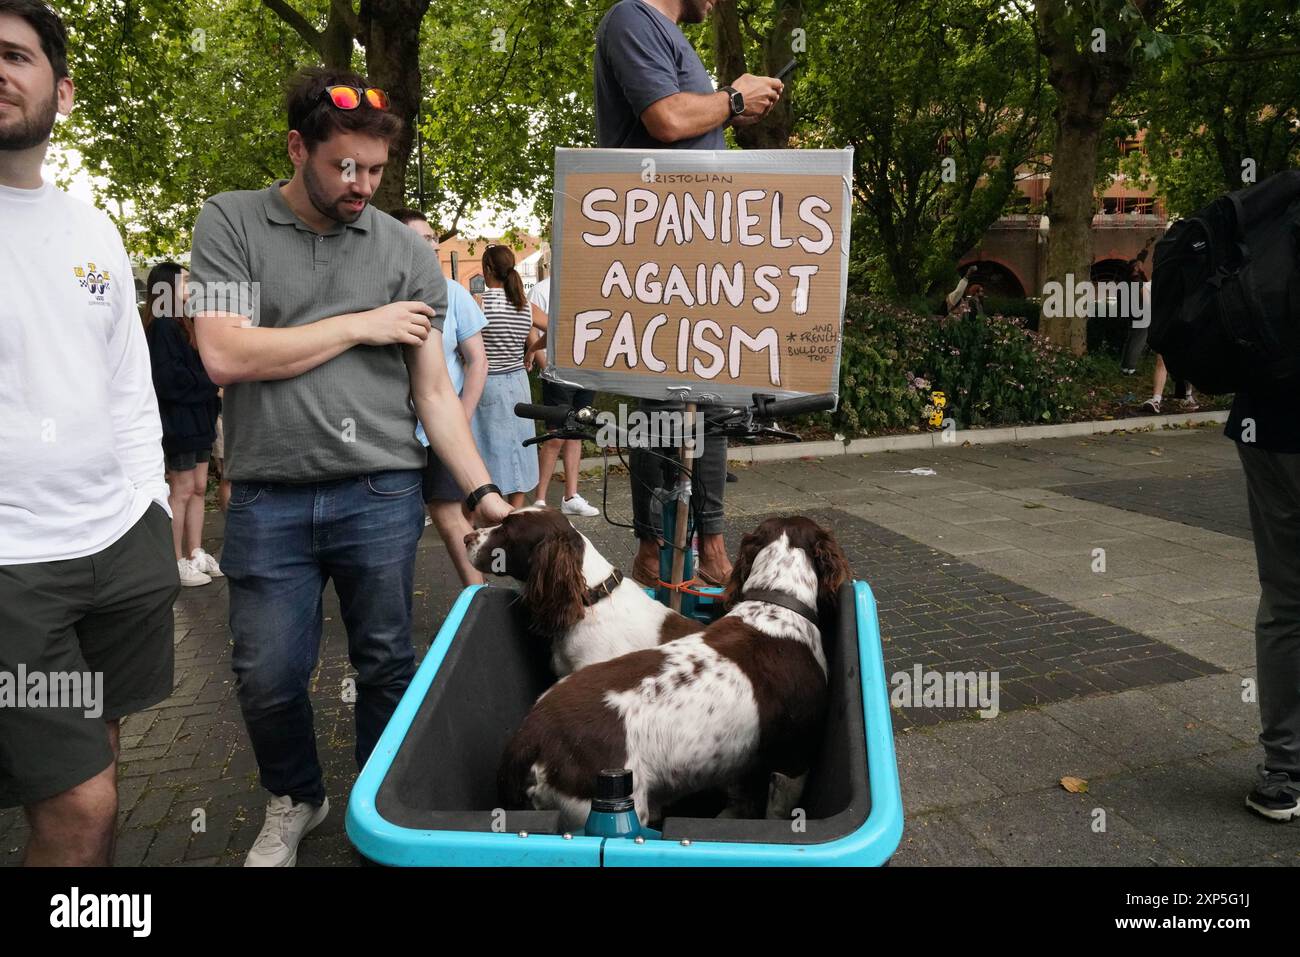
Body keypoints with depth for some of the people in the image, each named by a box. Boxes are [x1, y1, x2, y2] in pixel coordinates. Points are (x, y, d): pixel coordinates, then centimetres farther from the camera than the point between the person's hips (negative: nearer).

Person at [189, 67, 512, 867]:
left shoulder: (407, 252, 4)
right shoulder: (230, 223, 2)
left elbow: (435, 390, 4)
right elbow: (226, 355, -11)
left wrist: (482, 490, -6)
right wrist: (361, 325, -7)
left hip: (382, 495, 1)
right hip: (268, 500, 0)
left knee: (386, 665, 9)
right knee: (268, 677, 7)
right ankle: (294, 800, 35)